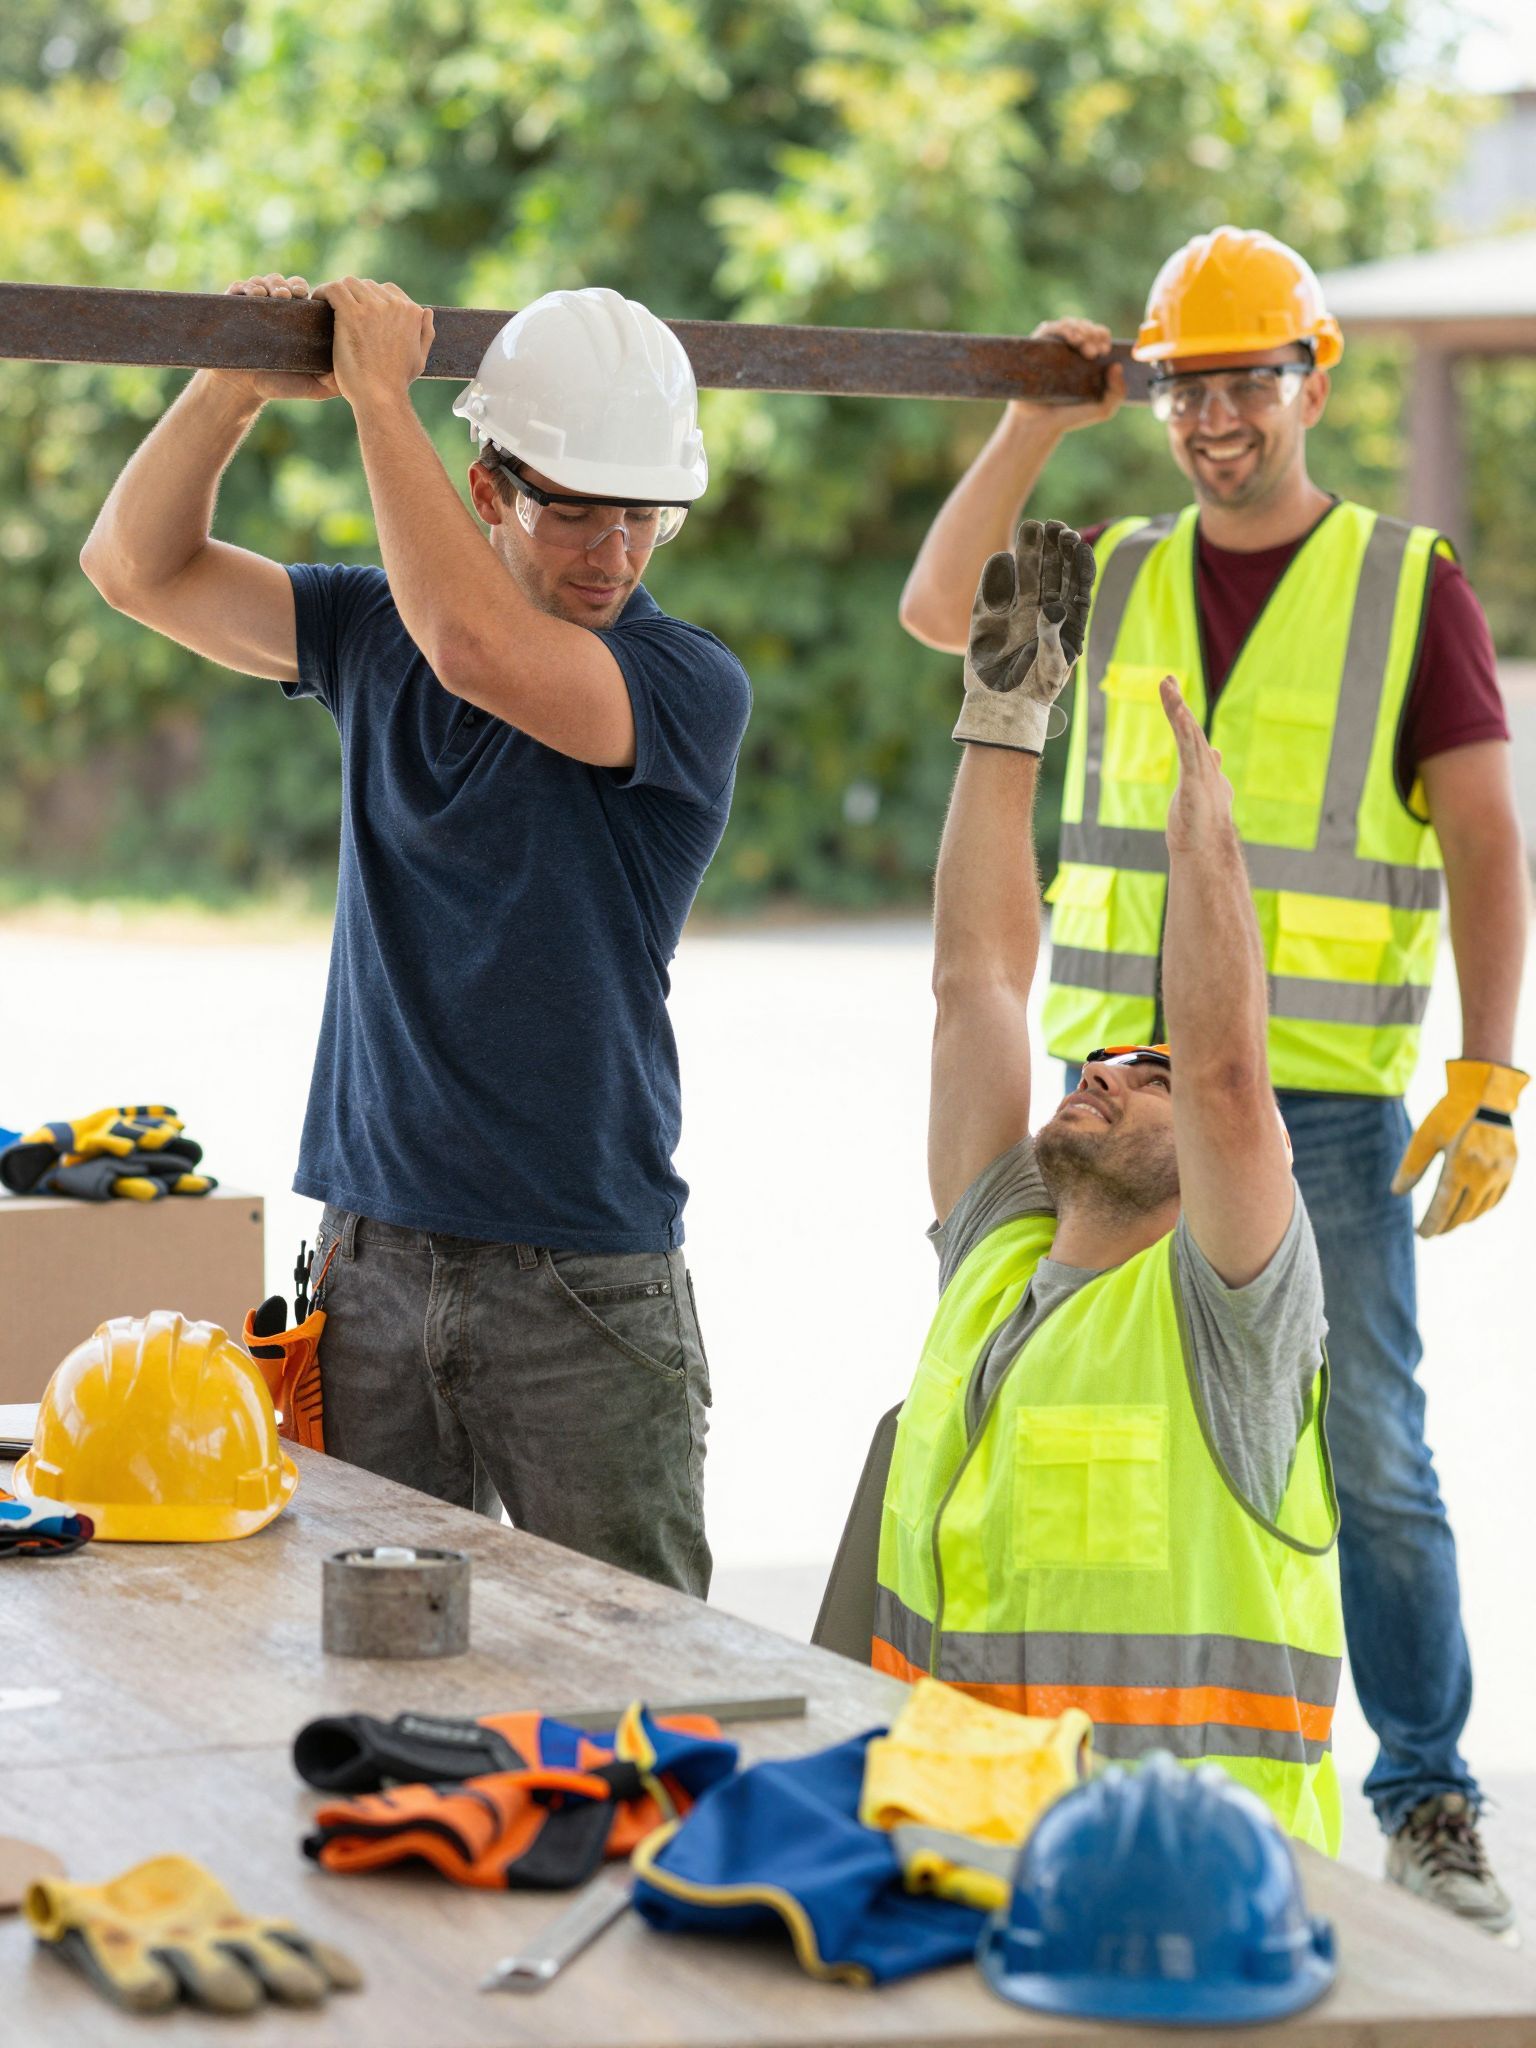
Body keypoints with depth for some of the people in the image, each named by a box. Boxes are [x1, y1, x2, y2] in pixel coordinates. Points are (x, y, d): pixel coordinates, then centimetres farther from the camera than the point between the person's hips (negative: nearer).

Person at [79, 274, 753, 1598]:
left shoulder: (692, 687, -7)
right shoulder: (374, 630, 10)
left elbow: (478, 648, -24)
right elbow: (140, 567, 8)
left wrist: (381, 394, -16)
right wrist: (236, 389, -7)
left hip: (584, 1284, -4)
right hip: (376, 1254, 4)